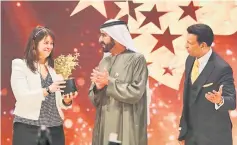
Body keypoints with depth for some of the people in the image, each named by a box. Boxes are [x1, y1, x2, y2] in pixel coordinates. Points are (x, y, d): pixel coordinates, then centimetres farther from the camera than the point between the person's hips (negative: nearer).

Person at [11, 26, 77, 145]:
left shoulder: (54, 69, 12)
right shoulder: (20, 65, -1)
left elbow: (58, 102, 10)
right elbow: (22, 97, -14)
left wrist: (66, 100, -11)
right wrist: (48, 90, -25)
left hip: (54, 129, 4)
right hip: (28, 129, -4)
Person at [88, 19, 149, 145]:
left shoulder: (137, 59, -7)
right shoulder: (104, 62, 12)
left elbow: (135, 93, -17)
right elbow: (93, 99, 12)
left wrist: (109, 82, -12)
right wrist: (98, 87, -9)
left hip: (125, 129, -6)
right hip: (103, 127, 6)